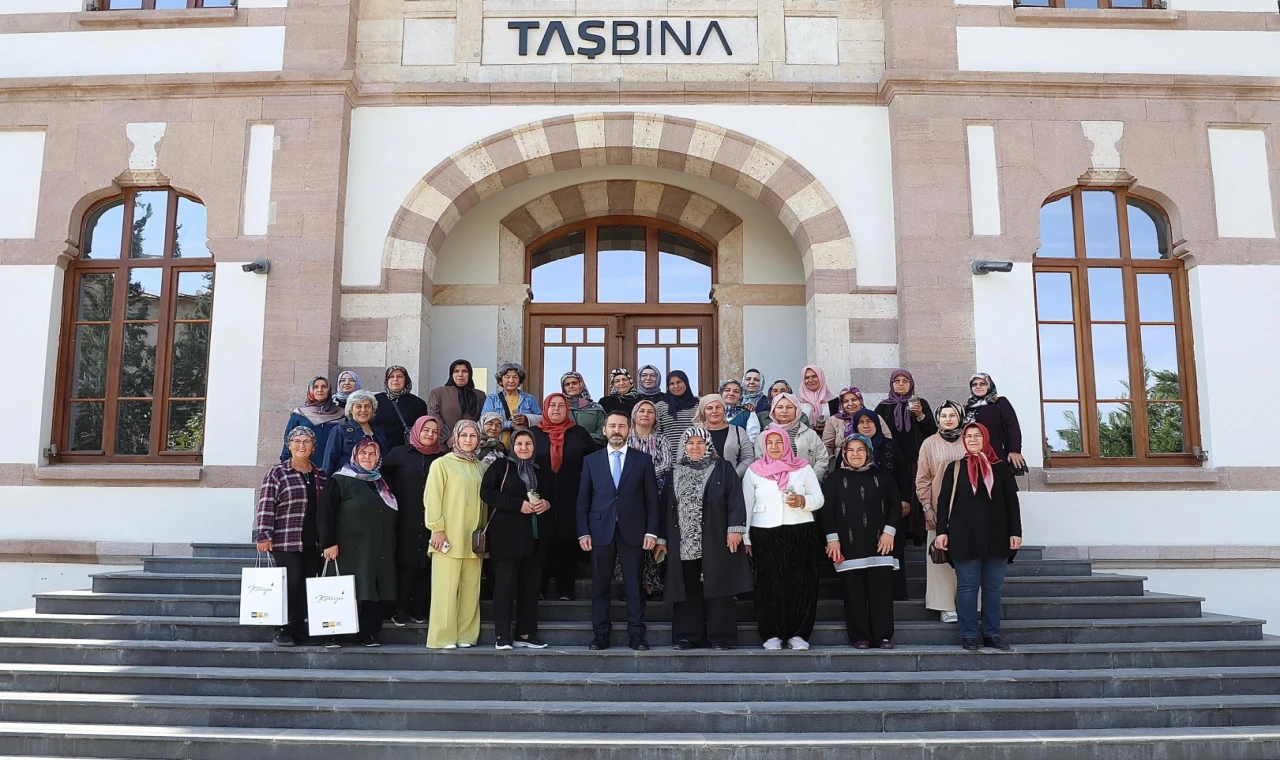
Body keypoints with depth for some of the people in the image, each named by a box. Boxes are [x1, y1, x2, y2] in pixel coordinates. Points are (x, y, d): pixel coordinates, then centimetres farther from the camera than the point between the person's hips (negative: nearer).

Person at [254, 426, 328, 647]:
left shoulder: (320, 476, 14)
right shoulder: (277, 473, -1)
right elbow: (265, 506, -6)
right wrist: (263, 535, -14)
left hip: (313, 543, 5)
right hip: (286, 542, -5)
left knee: (308, 586, 5)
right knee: (290, 585, -6)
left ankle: (300, 629, 15)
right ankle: (283, 631, 6)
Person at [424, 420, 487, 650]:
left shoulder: (480, 467, 14)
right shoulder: (442, 464, 1)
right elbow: (432, 498, -4)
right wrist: (437, 529, -10)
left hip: (473, 539, 5)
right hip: (448, 537, -5)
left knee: (471, 588, 4)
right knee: (446, 587, -5)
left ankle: (466, 635, 12)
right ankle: (443, 637, 1)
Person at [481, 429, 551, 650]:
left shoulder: (539, 470, 18)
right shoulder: (501, 466, 2)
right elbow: (486, 492, -9)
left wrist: (546, 504, 1)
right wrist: (518, 504, -14)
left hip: (534, 536, 5)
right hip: (507, 534, -5)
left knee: (530, 586, 5)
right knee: (505, 585, -6)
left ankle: (526, 633, 12)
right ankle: (502, 636, 0)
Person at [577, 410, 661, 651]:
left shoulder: (643, 460, 6)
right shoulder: (591, 460, 8)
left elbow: (651, 499, 3)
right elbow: (583, 500, 7)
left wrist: (651, 531, -4)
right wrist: (583, 532, -2)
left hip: (632, 532, -1)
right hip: (600, 531, 1)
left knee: (634, 586, 3)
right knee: (600, 586, 6)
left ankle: (637, 634, 10)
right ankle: (601, 634, 14)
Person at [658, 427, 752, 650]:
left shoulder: (723, 468, 2)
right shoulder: (676, 473, 14)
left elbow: (735, 499, -5)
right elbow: (666, 506, 14)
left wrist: (735, 529, -15)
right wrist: (662, 539, 10)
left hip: (716, 542, -3)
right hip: (683, 544, 4)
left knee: (717, 590, -1)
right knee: (687, 592, 5)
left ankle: (720, 637, 4)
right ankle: (687, 636, 11)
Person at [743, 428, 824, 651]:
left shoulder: (803, 468, 11)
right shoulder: (754, 470, 9)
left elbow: (819, 499, 9)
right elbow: (746, 505, 8)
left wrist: (803, 501, -13)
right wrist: (745, 538, 3)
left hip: (800, 534, 1)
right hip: (764, 535, 0)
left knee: (800, 584, -2)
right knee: (769, 586, -1)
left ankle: (797, 633, 6)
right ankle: (772, 634, 7)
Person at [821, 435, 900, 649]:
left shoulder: (881, 476, 11)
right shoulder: (835, 478, 7)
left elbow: (895, 504, 10)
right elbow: (826, 509, 3)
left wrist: (889, 531, -2)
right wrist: (832, 538, -5)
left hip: (880, 544, 1)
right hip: (849, 545, -1)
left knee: (881, 590, -3)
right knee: (854, 592, -1)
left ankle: (884, 636, 4)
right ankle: (859, 637, 6)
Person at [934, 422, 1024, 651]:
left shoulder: (1001, 467, 7)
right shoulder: (955, 468, 5)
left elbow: (1012, 502, 7)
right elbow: (944, 502, 4)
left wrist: (1015, 532, 0)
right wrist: (942, 531, -4)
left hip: (997, 536, 1)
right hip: (964, 536, -1)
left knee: (994, 587, 7)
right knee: (967, 587, 2)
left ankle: (992, 634, 15)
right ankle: (968, 635, 7)